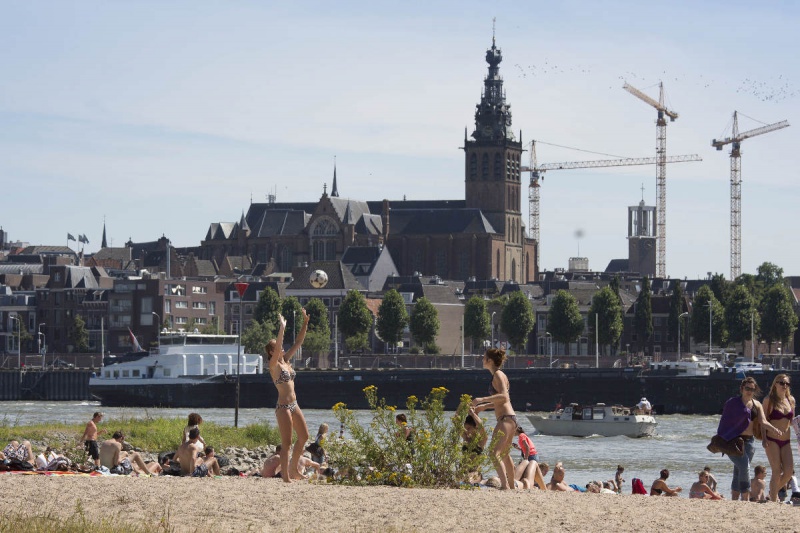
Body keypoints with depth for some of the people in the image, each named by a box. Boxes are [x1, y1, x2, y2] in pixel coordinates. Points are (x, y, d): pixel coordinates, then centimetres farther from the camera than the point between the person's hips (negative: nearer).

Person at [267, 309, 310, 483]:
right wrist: (282, 328, -30)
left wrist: (305, 323, 4)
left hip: (293, 405, 9)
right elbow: (277, 348, -27)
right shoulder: (274, 365, -9)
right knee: (286, 442, -7)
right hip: (283, 406, -9)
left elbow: (298, 342, 12)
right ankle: (285, 476, -4)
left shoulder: (286, 361, 12)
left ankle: (294, 468, 26)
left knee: (303, 436, 14)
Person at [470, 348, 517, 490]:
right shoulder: (499, 375, 19)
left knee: (495, 454, -18)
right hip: (510, 419, 11)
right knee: (505, 454, 24)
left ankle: (505, 486, -29)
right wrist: (484, 406, 32)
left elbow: (504, 396, -24)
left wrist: (482, 399, -27)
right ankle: (512, 486, 35)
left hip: (505, 419, -11)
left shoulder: (498, 375, -10)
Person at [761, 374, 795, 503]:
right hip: (772, 440, -5)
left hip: (786, 441, 5)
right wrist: (764, 438, -13)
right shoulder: (769, 400, -3)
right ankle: (774, 500, -2)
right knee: (776, 471, -9)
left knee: (789, 471, -3)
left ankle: (773, 491, 22)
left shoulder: (791, 400, 10)